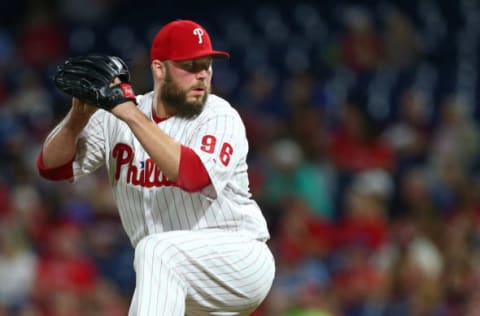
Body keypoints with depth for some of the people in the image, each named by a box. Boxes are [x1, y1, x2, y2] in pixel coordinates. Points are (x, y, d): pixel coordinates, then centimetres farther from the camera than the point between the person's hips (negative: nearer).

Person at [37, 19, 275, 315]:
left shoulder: (221, 117, -12)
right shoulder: (118, 115, 2)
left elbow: (194, 176, -32)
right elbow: (51, 166, 0)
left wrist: (132, 116, -30)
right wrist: (79, 115, -18)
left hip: (242, 260, -6)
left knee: (157, 250, -31)